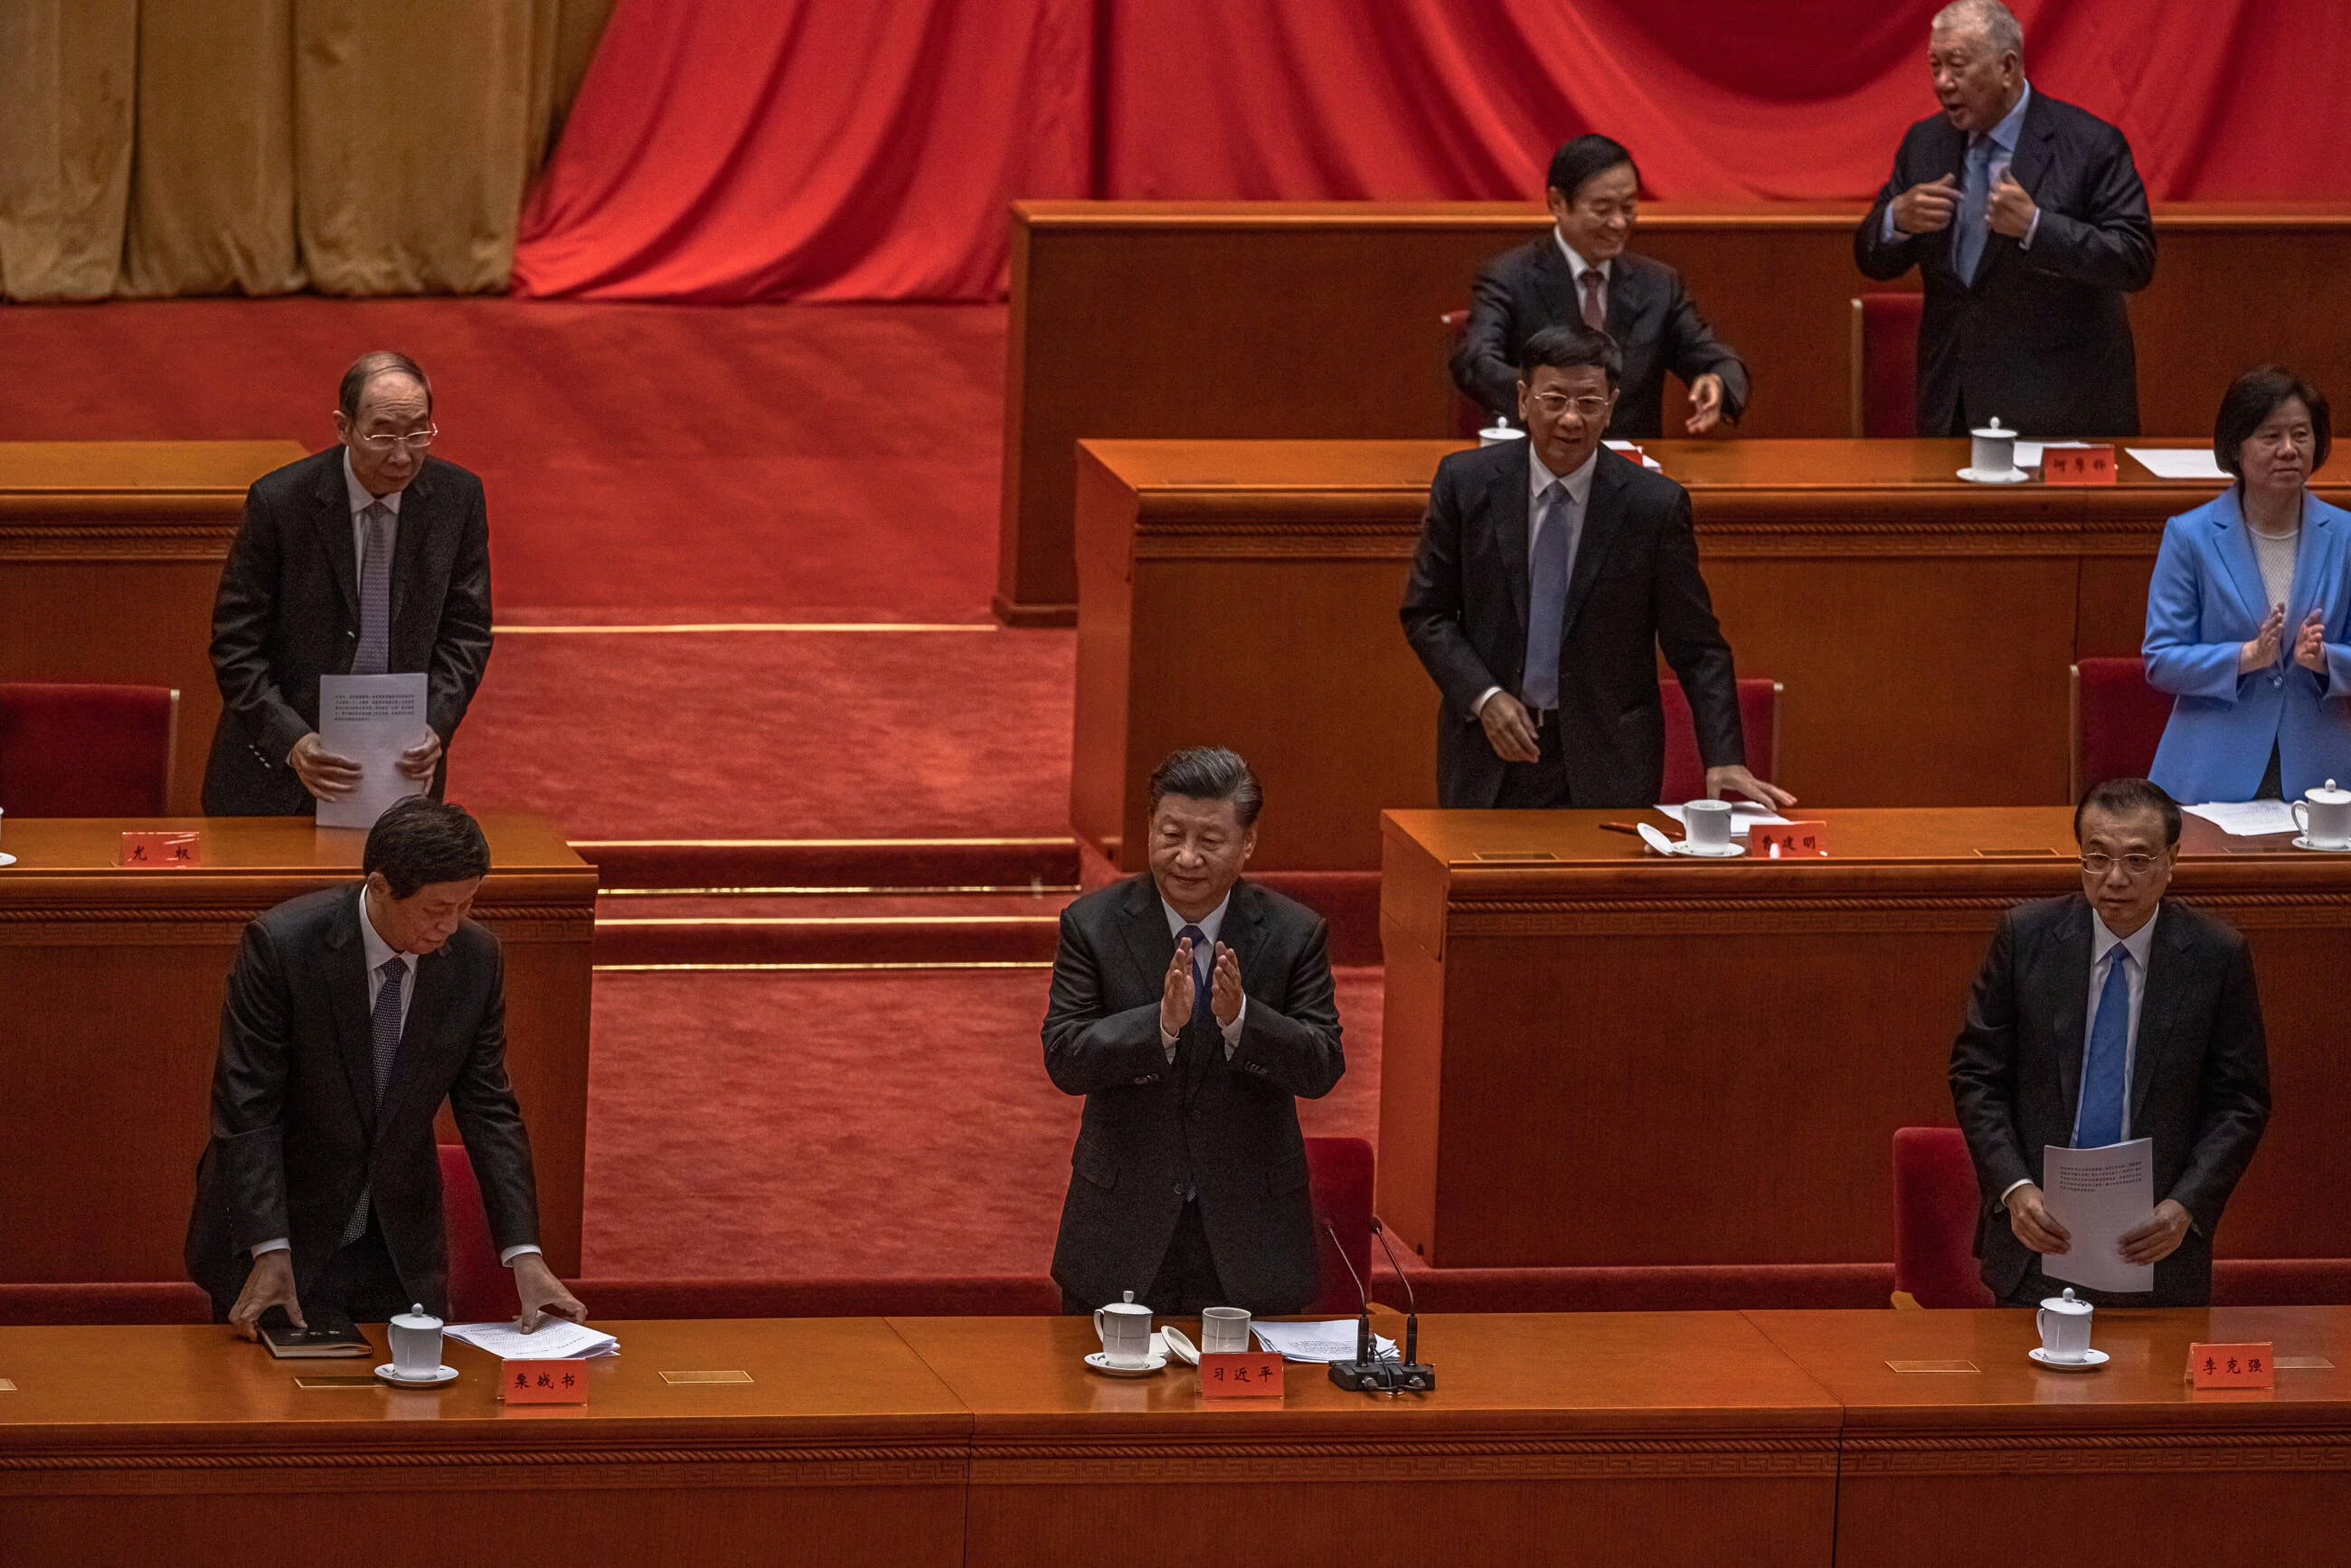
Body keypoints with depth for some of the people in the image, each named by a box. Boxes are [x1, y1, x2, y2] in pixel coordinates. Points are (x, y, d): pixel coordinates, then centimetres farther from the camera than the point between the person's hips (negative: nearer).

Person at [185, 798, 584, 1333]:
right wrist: (271, 1255, -26)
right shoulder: (282, 944, -21)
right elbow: (247, 1109, -19)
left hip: (401, 1245, 4)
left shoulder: (475, 957, -8)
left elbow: (488, 1109, -2)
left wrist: (524, 1255, -10)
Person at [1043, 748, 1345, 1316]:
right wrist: (1162, 1022, -28)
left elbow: (1323, 1067, -10)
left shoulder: (1294, 933, -3)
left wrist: (1240, 1018, -28)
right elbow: (1064, 1060, -12)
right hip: (1123, 1227, 0)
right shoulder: (1092, 923, -4)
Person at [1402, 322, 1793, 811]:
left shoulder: (1655, 504, -6)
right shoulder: (1466, 482, -2)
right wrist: (1484, 697, -12)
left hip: (1607, 764, -1)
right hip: (1490, 759, 1)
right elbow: (1425, 613, 3)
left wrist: (1724, 760, -14)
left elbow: (1696, 647, -3)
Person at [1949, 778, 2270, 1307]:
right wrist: (2014, 1188, -13)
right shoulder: (2027, 936, -3)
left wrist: (2186, 1207, -14)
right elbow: (1976, 1074, 1)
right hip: (2039, 1226, 0)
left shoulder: (2219, 956, -4)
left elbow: (2240, 1103, 0)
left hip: (2156, 1241, 0)